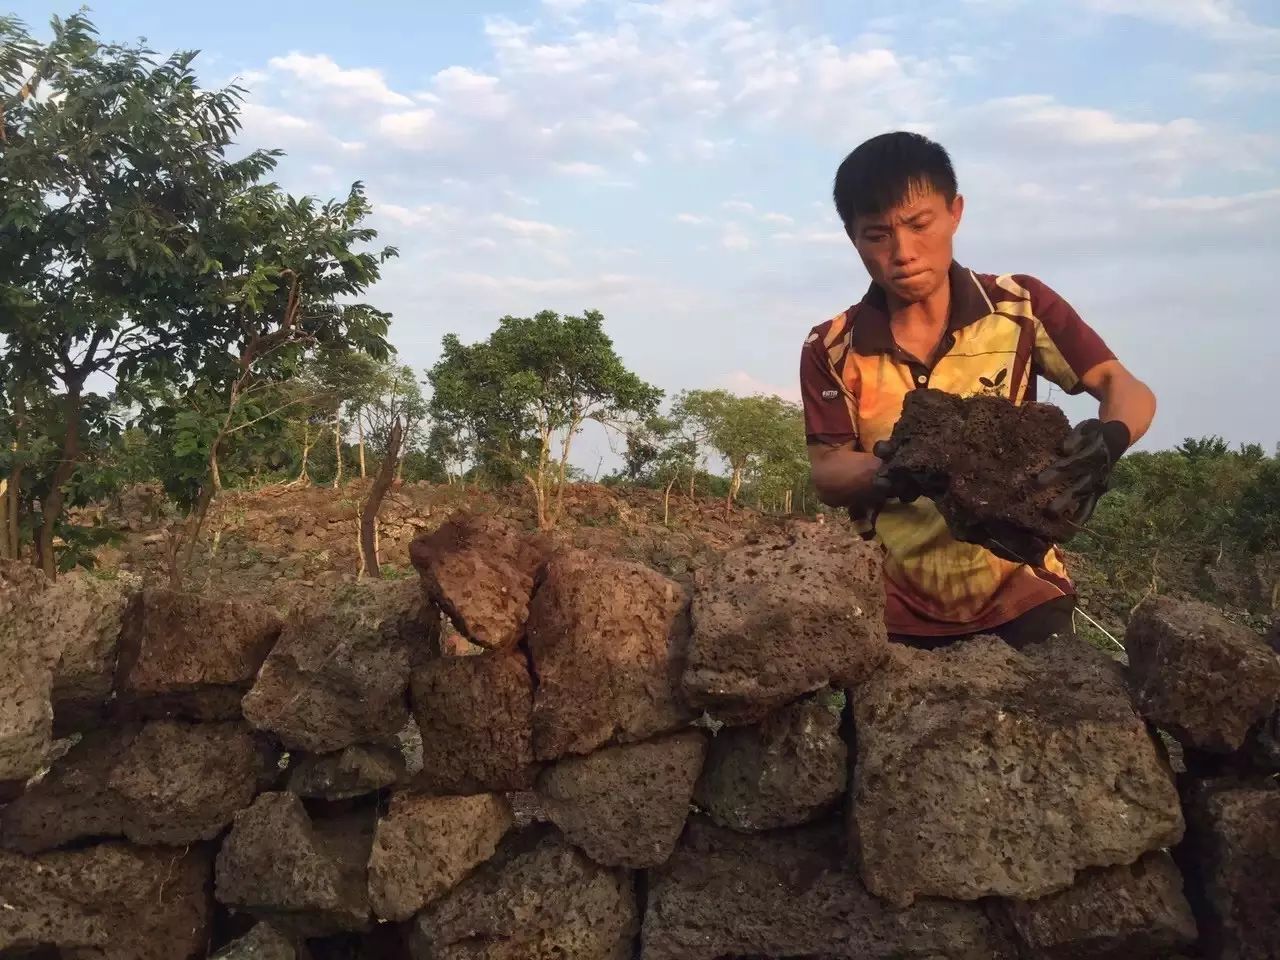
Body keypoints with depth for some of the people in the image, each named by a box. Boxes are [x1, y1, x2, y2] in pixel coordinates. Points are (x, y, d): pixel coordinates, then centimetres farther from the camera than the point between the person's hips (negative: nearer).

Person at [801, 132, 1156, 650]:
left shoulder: (1021, 308, -6)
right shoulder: (831, 350, -4)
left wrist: (1107, 441, -30)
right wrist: (891, 474, -30)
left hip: (1020, 594, 0)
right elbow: (827, 473, -7)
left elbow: (1126, 389, -6)